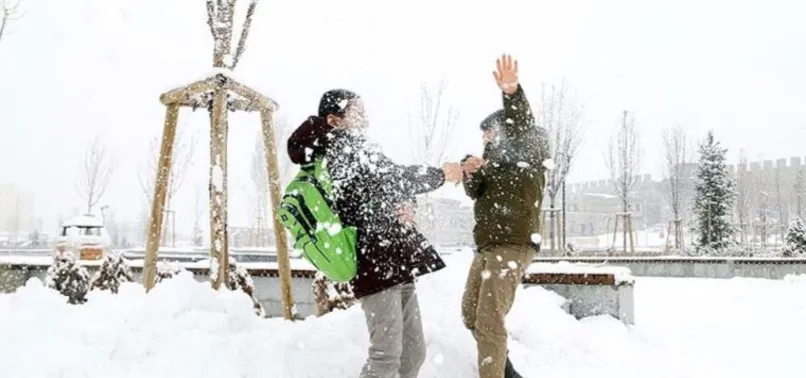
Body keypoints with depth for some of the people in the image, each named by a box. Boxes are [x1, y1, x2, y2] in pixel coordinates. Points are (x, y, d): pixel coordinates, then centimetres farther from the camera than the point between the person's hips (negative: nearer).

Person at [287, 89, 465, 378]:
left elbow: (384, 190, 19)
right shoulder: (340, 146, -6)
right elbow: (391, 178, -11)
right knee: (387, 354, -12)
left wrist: (405, 206, -4)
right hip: (377, 262, -10)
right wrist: (441, 174, 2)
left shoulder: (348, 150, 22)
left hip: (393, 262, 10)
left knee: (413, 351, 11)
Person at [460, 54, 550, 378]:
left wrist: (512, 92, -42)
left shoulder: (529, 153, -1)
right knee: (470, 314, 17)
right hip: (487, 245, 9)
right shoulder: (496, 159, 21)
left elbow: (523, 127, -23)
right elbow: (475, 192, 10)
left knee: (489, 321, -15)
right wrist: (471, 173, -13)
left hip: (514, 244, -9)